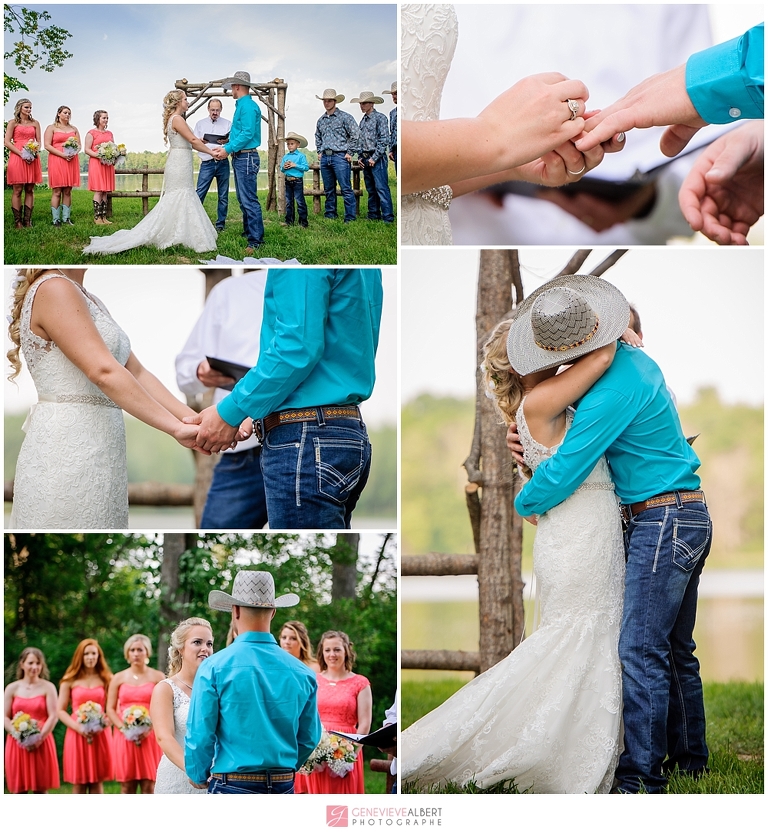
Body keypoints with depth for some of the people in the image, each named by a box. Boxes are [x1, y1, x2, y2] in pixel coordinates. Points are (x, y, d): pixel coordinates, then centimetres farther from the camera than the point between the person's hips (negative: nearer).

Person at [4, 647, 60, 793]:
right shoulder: (12, 688, 7)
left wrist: (39, 739, -15)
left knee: (41, 790, 1)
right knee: (18, 790, 1)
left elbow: (53, 717, -5)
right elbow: (5, 718, 3)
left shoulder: (48, 687, 3)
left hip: (41, 745, -1)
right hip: (17, 744, 1)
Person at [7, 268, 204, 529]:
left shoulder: (90, 301, 18)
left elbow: (137, 373, 12)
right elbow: (103, 372, -21)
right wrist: (175, 427, -22)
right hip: (66, 451, -9)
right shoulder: (53, 290, -12)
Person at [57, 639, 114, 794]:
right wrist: (79, 727, -12)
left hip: (100, 736, 1)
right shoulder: (70, 681, 5)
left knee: (97, 783, 2)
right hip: (77, 735, -1)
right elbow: (60, 711, 2)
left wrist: (103, 725, -14)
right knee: (78, 784, -1)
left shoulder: (106, 679, 9)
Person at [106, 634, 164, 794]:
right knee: (127, 787, 0)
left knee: (149, 787, -5)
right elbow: (110, 709, 7)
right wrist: (124, 729, -9)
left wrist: (149, 729, -13)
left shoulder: (157, 677, 6)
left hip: (150, 738, -1)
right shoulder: (119, 678, 10)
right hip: (125, 738, 1)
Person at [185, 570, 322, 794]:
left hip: (232, 786, -4)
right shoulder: (301, 672, 3)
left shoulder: (214, 668, -7)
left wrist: (198, 776, 12)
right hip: (283, 789, 4)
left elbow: (199, 735, -6)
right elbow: (309, 738, 10)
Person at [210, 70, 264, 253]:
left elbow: (248, 134, -21)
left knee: (249, 200, -12)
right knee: (243, 199, 15)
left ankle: (256, 240, -12)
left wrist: (228, 149, -17)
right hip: (239, 158, 11)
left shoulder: (248, 106, -14)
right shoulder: (241, 106, 17)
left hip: (247, 158, -11)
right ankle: (248, 231, 23)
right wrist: (224, 148, 9)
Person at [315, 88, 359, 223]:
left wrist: (350, 153, -7)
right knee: (328, 190, 11)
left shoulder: (345, 117, -3)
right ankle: (330, 215, 19)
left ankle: (350, 218, -9)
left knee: (346, 189, -9)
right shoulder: (321, 120, 16)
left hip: (340, 157, -6)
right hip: (325, 158, 6)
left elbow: (355, 135, -5)